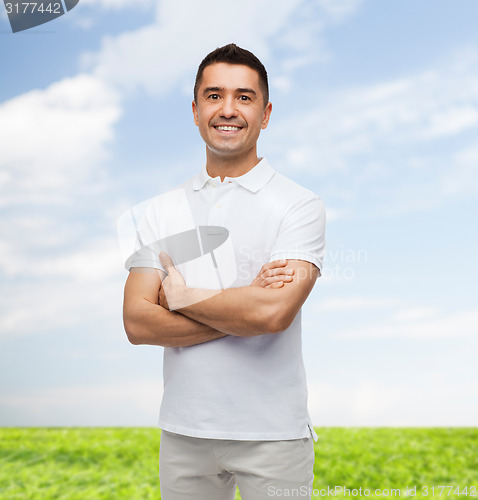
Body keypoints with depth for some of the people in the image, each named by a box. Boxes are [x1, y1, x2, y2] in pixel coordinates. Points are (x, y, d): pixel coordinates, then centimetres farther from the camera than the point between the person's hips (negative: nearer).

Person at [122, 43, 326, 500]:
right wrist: (246, 303, -14)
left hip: (272, 433, -2)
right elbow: (137, 323, -6)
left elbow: (273, 313, -22)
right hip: (183, 431, 3)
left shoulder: (299, 206, -7)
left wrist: (182, 296, -8)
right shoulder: (160, 211, 4)